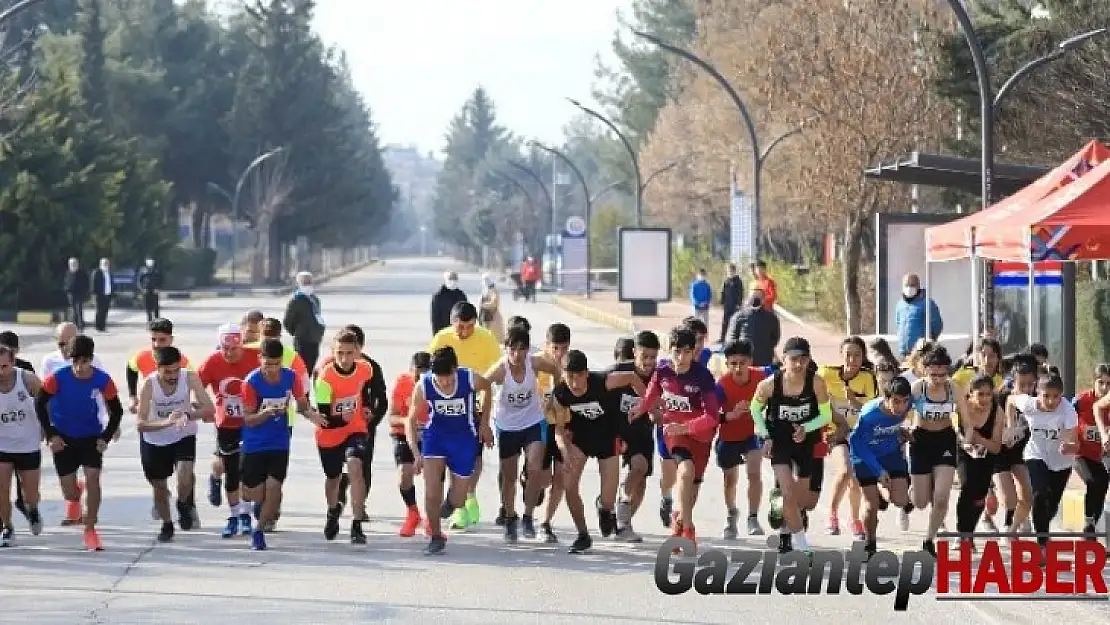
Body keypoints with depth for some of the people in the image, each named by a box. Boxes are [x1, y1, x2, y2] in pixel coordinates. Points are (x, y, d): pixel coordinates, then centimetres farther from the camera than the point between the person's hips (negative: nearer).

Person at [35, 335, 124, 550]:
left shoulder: (102, 380, -16)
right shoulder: (57, 378, -20)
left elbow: (116, 411, -1)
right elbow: (40, 404, -7)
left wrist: (105, 438, -10)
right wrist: (51, 435, -10)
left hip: (91, 436, 1)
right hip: (63, 437, 0)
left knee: (93, 478, -16)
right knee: (70, 492, 0)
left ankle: (90, 530, -3)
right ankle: (75, 496, 41)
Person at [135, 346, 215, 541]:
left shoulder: (190, 378, -22)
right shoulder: (149, 384, -24)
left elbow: (210, 409, -24)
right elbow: (140, 423, -28)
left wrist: (188, 416, -43)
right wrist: (166, 422, -45)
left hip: (184, 437, 0)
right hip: (154, 440, 1)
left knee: (185, 473, -25)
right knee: (159, 485, 12)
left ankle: (185, 504, 7)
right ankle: (167, 524, 37)